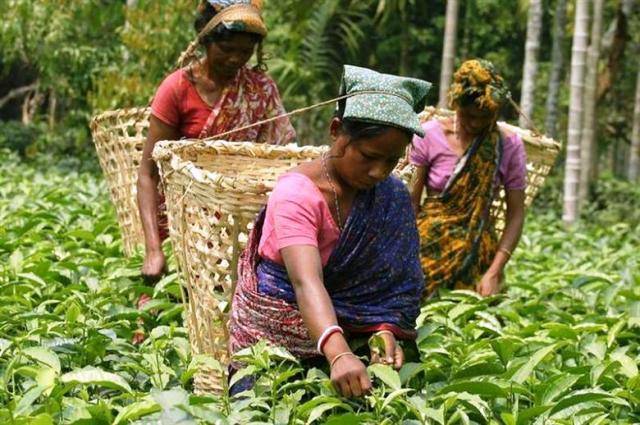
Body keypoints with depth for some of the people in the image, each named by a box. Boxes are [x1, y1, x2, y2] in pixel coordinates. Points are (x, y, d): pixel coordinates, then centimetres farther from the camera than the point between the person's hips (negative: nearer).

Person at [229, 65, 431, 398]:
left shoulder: (391, 198, -3)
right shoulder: (297, 193, -22)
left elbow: (389, 278, -6)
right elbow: (306, 282, -35)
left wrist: (385, 331, -27)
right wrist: (338, 354, -50)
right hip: (272, 331, -4)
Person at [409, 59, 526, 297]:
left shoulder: (508, 146, -2)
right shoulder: (430, 135, -3)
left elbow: (516, 216, -3)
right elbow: (411, 203, -2)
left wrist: (494, 273, -13)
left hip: (477, 250, 1)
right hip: (429, 245, 0)